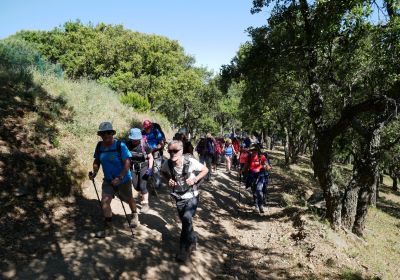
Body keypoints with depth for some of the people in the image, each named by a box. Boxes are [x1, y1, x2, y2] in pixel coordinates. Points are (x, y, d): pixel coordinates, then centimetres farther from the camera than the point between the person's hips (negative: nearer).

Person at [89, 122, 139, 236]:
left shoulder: (120, 145, -22)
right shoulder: (99, 146, -7)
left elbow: (127, 163, -24)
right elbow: (97, 161, 7)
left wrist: (119, 178, -31)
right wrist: (94, 172, -11)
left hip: (123, 180, -3)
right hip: (108, 180, 4)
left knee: (128, 199, 17)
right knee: (104, 201, -8)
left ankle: (134, 215, 48)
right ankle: (108, 227, 10)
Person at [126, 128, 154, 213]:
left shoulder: (144, 145, -20)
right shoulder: (128, 145, -14)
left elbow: (150, 157, -10)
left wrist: (150, 169, -18)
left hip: (143, 167, -3)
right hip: (133, 168, 4)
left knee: (142, 186, -8)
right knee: (136, 186, 11)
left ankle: (146, 204, 9)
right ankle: (143, 195, 44)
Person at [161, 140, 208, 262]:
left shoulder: (191, 162, -24)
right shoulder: (167, 164, -16)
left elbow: (205, 170, -9)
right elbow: (163, 172, 8)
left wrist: (195, 179, -22)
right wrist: (168, 180, -11)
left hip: (192, 196, -4)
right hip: (179, 197, 4)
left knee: (187, 218, -23)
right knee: (185, 221, 16)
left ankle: (184, 248, -4)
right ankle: (192, 240, 44)